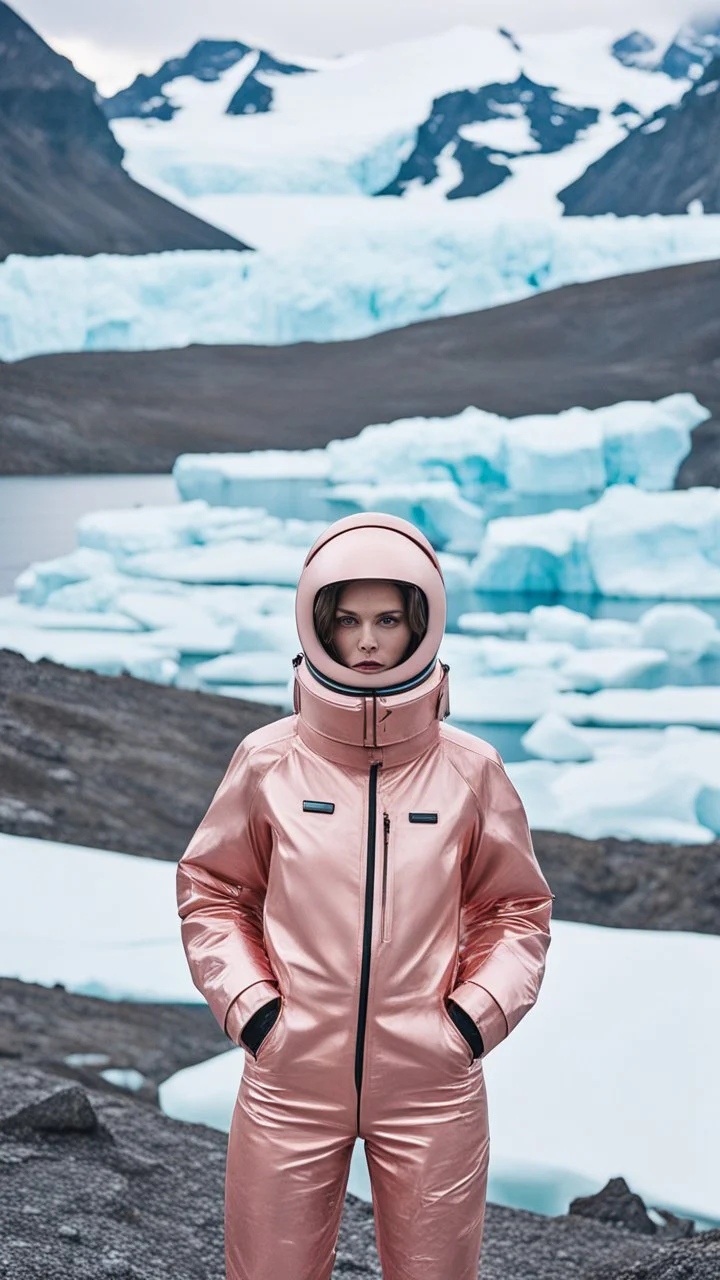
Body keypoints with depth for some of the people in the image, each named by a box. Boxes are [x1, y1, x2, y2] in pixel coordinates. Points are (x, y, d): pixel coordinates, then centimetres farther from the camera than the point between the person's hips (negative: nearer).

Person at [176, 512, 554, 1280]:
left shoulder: (471, 769, -3)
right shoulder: (269, 760, -3)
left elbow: (517, 908, 7)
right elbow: (210, 892, 7)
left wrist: (475, 1017, -4)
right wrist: (249, 1007, -4)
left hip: (432, 1084, 0)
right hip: (290, 1077, 0)